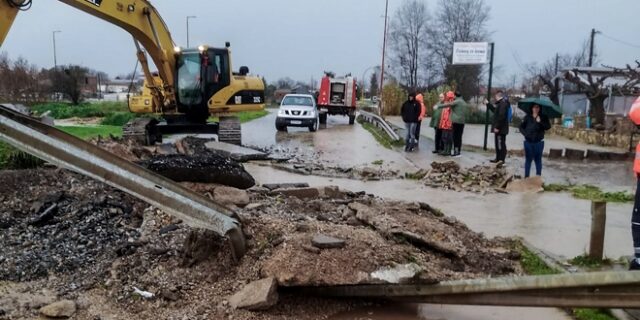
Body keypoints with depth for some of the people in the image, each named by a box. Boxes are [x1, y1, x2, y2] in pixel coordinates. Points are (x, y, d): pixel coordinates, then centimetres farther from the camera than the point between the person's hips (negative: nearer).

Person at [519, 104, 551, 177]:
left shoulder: (543, 117, 0)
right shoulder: (527, 117, 3)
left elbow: (548, 127, -11)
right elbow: (521, 127, 5)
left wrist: (540, 122, -24)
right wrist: (525, 133, -12)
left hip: (539, 142, -1)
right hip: (528, 142, 1)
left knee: (538, 159, 5)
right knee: (528, 159, 7)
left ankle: (538, 177, 13)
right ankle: (526, 176, 14)